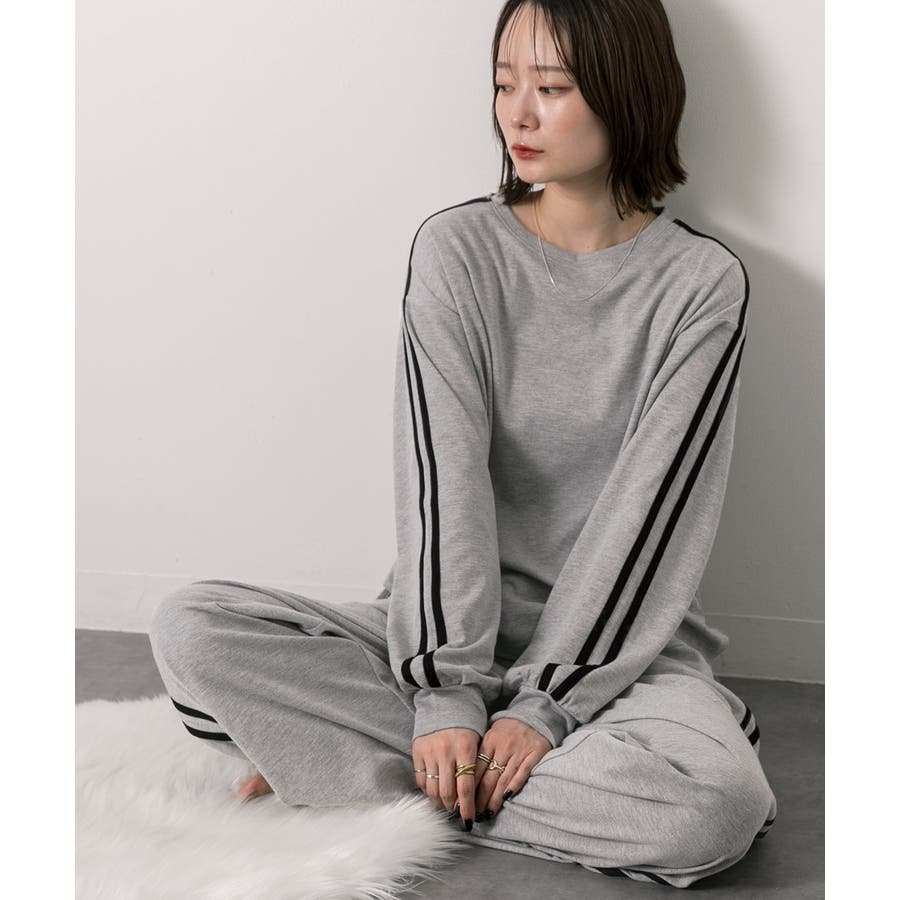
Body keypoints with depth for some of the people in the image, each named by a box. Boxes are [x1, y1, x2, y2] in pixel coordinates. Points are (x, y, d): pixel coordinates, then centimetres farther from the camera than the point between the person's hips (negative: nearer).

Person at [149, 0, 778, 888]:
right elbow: (442, 476, -9)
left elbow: (654, 509, -11)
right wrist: (447, 694, -18)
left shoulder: (703, 282, -4)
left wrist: (546, 705, -18)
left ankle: (350, 776, -14)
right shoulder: (457, 249, 0)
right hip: (453, 626, 2)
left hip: (617, 643, -1)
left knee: (717, 802, -34)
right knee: (192, 629, -19)